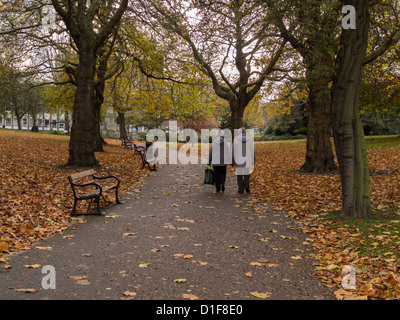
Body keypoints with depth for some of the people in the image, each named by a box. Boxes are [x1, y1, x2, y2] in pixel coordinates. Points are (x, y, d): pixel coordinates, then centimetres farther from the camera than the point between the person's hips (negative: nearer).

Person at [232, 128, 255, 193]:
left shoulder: (236, 139, -5)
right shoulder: (250, 139, -1)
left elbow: (233, 151, -4)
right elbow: (253, 151, 2)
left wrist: (232, 161, 4)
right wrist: (253, 160, 11)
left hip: (238, 161, -1)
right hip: (248, 161, 1)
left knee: (239, 175, 9)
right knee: (247, 174, 18)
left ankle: (241, 190, 10)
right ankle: (247, 188, 7)